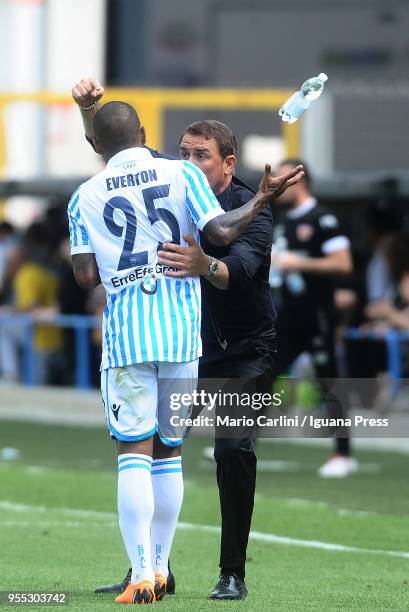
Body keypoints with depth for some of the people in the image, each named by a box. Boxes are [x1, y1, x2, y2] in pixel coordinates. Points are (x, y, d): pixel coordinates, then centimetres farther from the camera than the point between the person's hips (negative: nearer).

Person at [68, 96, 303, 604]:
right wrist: (262, 200, 8)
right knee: (169, 451, 13)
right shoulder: (182, 175, 3)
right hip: (182, 332, 1)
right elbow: (221, 232, -6)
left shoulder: (85, 197, 4)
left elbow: (86, 277, -1)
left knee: (134, 452, -2)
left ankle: (142, 575, -13)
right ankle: (159, 567, 18)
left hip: (125, 333, -1)